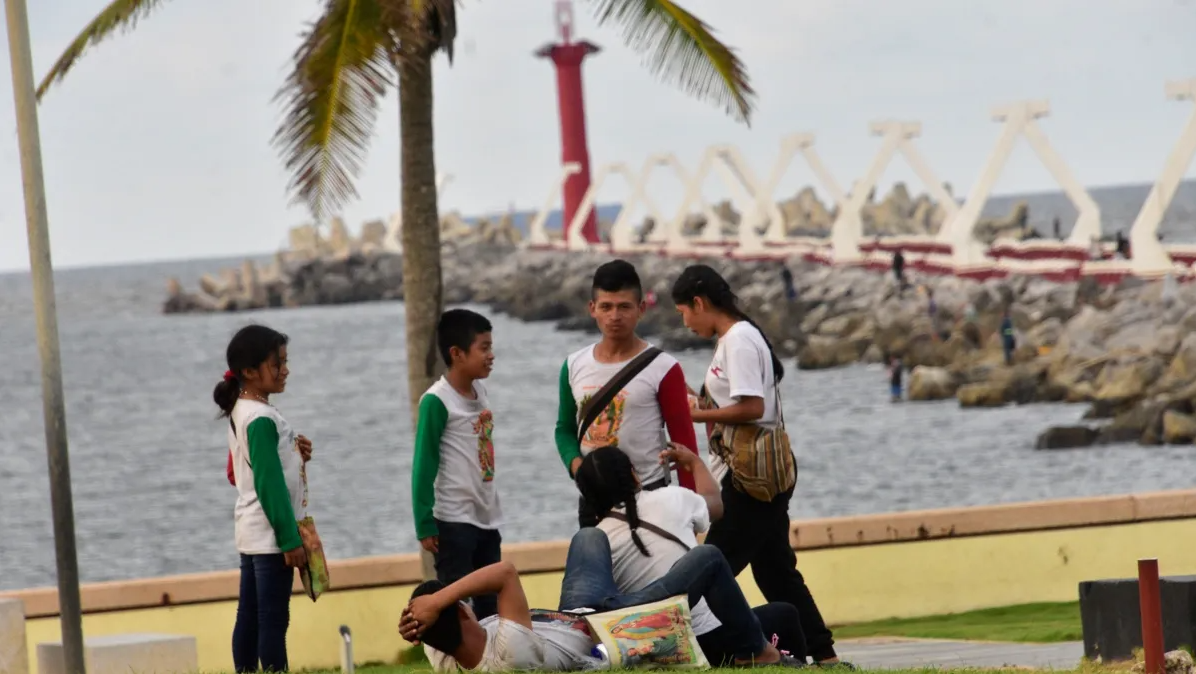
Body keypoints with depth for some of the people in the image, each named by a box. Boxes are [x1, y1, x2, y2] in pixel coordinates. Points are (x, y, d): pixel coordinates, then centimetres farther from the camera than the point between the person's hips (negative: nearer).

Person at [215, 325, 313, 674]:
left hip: (251, 533, 10)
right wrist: (290, 539, -19)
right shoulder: (262, 419, -17)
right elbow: (270, 484, -20)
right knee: (273, 619, -10)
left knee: (250, 617, 9)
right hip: (270, 535, -10)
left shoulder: (241, 412, 12)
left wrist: (295, 454, 7)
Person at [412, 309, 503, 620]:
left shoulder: (480, 391, 8)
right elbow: (423, 466, -14)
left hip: (487, 519, 8)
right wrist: (425, 525, -15)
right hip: (454, 523, -8)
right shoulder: (437, 401, -15)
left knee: (491, 608, 11)